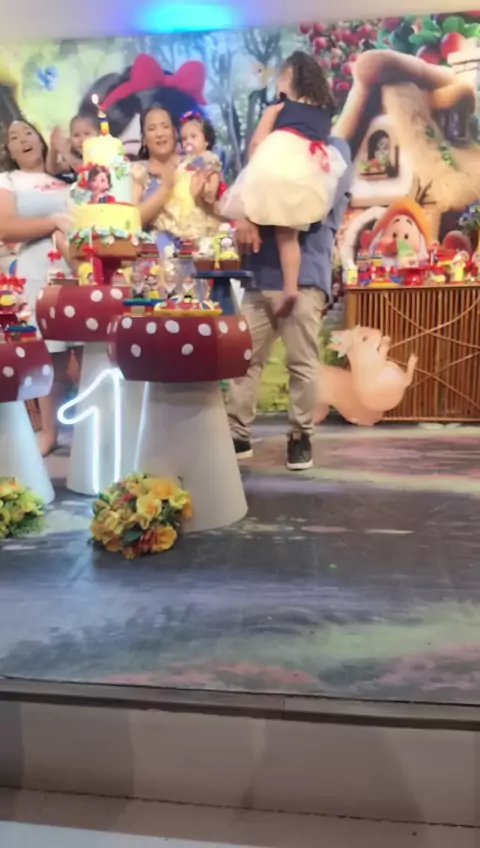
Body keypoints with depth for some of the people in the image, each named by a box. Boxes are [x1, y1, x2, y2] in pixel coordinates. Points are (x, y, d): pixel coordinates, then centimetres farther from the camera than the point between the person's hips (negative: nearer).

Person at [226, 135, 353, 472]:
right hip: (261, 274, 5)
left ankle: (301, 436, 11)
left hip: (304, 277, -5)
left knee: (302, 363, -2)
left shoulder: (335, 148, 8)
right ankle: (238, 434, 10)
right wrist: (247, 217, -7)